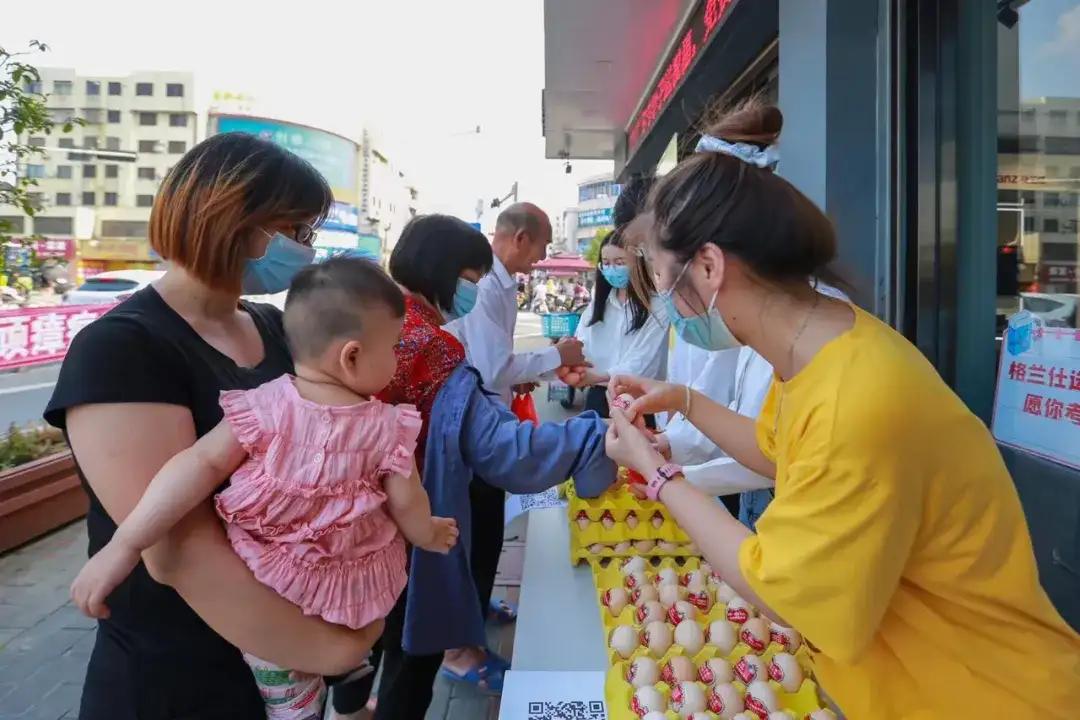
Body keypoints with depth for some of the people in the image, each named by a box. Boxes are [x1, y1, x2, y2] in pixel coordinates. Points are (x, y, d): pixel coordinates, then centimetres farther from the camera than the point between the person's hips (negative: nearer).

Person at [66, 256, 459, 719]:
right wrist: (429, 535, 15)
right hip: (353, 591, 1)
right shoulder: (387, 428, -15)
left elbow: (202, 464, -22)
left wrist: (125, 544, -19)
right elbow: (408, 506, -6)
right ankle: (349, 667, 53)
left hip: (268, 592, 0)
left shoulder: (266, 407, -18)